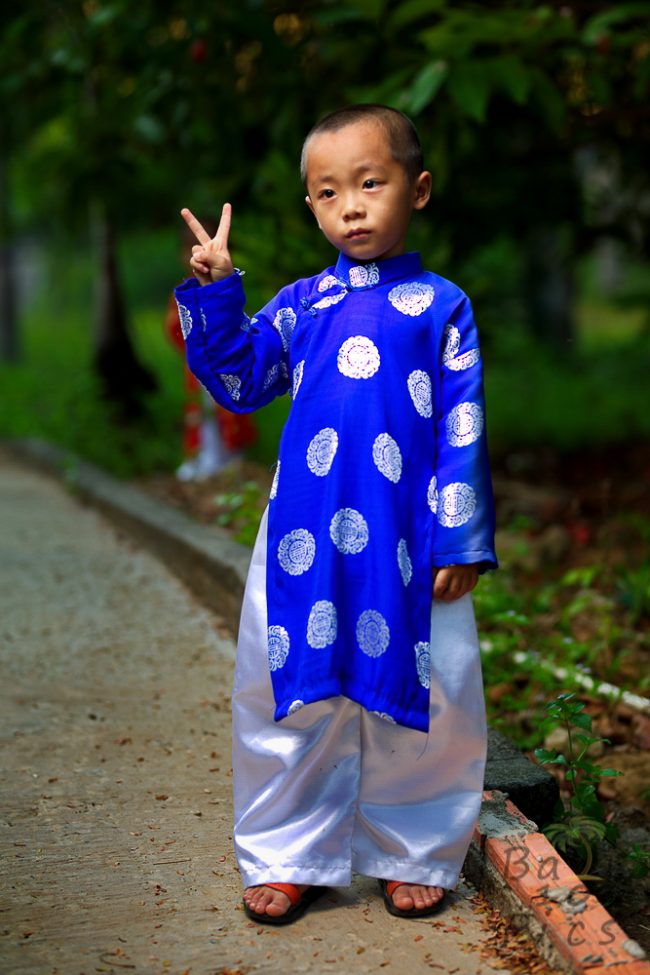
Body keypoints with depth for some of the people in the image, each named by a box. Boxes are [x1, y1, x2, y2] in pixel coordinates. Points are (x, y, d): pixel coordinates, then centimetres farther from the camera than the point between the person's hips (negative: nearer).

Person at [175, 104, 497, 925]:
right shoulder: (299, 305, 9)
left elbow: (462, 432, 0)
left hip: (408, 543, -2)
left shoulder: (441, 306, 2)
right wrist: (214, 291, 0)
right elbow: (238, 383, 11)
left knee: (419, 702, 6)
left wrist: (460, 541, -5)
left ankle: (414, 855, 26)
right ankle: (290, 857, 23)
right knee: (291, 696, 7)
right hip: (305, 539, 2)